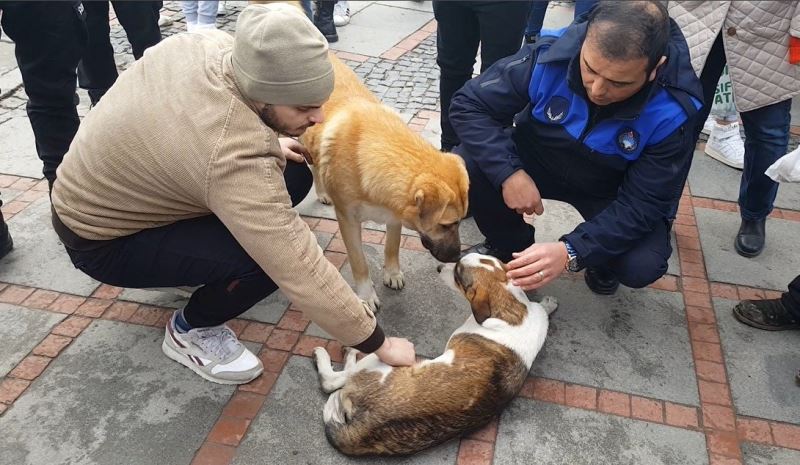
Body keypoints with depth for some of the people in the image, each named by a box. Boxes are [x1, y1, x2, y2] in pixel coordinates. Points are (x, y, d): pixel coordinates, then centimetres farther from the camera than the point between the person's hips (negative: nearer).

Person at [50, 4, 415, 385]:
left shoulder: (213, 44, -16)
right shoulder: (235, 161, -39)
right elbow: (303, 273, -35)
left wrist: (265, 141, -3)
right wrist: (378, 344, -25)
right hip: (103, 239, -8)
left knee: (294, 174, -3)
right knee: (272, 254, -28)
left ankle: (200, 257, 14)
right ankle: (190, 330, 0)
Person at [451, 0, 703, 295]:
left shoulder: (671, 112, -29)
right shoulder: (549, 57, -29)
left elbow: (642, 203, -25)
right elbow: (468, 105, -22)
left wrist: (570, 252, -40)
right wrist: (508, 173, -37)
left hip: (612, 191, -1)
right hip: (537, 159, 2)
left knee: (642, 266, -27)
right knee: (464, 168, -26)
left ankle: (603, 262, 13)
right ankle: (511, 246, 4)